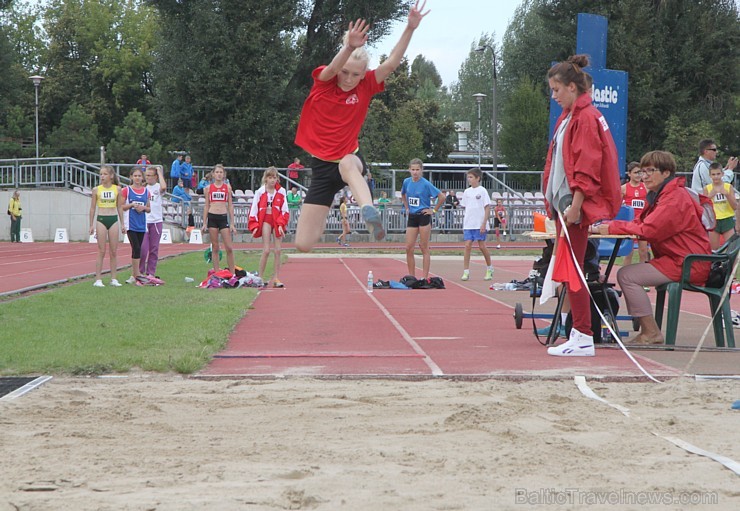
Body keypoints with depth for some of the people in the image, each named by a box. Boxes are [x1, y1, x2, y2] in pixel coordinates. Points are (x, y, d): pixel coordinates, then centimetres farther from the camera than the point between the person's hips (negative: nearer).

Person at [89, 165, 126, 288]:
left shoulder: (117, 189, 4)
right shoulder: (96, 190, 1)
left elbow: (119, 207, 11)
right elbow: (92, 208, 6)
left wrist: (122, 223, 9)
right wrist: (91, 225, 3)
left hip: (114, 219, 1)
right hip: (101, 219, -1)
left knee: (114, 251, 3)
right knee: (101, 251, -2)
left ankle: (114, 279, 9)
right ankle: (98, 279, 1)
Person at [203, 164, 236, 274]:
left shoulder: (227, 187, 6)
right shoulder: (209, 188, 7)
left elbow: (230, 206, 7)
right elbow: (206, 206, 10)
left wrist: (232, 223, 3)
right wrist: (204, 223, 5)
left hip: (223, 217, -1)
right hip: (212, 217, 1)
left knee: (229, 248, -5)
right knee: (215, 247, 4)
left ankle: (232, 273, 0)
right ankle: (216, 273, 8)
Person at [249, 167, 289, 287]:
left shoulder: (281, 192, 1)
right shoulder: (260, 192, -3)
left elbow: (284, 210, 2)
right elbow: (253, 209, -1)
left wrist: (281, 224, -9)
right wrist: (254, 226, -7)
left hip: (278, 221, 2)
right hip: (265, 220, -2)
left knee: (277, 251, 0)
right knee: (266, 250, -9)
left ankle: (276, 278, 4)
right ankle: (260, 277, 1)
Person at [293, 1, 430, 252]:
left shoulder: (366, 87, -3)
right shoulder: (324, 81, -6)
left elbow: (391, 63, -15)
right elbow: (333, 68, -29)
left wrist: (410, 29, -27)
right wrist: (350, 47, -50)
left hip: (350, 158, -1)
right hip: (322, 165, 1)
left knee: (347, 164, -43)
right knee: (303, 244, -3)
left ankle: (370, 212, -69)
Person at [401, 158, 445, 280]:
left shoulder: (426, 184, -12)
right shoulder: (406, 182, 4)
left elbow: (442, 197, -11)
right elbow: (403, 195, 26)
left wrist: (434, 210, -7)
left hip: (424, 217, -5)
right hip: (412, 217, 5)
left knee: (424, 248, -2)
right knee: (409, 248, 1)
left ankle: (425, 278, 2)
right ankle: (411, 277, 9)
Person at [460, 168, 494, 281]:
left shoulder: (482, 191, -4)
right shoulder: (467, 191, 11)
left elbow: (487, 208, -6)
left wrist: (484, 223, -13)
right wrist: (464, 223, 11)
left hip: (480, 224, -4)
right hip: (468, 224, 4)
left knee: (482, 246, -1)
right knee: (467, 245, -5)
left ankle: (489, 268, 19)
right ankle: (466, 272, -5)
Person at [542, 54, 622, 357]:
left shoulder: (586, 118, -12)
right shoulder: (569, 117, 18)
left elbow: (587, 168, -18)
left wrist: (574, 205, -22)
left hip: (575, 206, -10)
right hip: (563, 204, 10)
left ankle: (583, 339, -5)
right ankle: (578, 333, 14)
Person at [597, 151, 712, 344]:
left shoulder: (675, 198, -15)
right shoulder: (661, 195, 19)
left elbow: (650, 230, -23)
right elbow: (641, 224, 12)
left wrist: (612, 228, -16)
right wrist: (611, 225, -6)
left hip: (687, 264, -11)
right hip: (676, 259, 11)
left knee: (626, 275, -17)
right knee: (627, 273, 11)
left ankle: (651, 333, -11)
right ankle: (645, 330, 12)